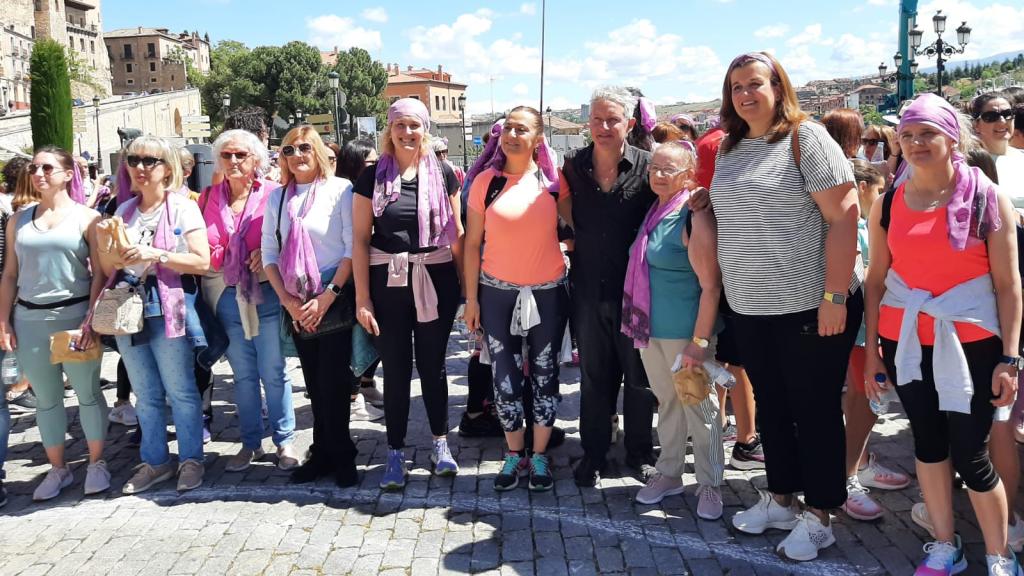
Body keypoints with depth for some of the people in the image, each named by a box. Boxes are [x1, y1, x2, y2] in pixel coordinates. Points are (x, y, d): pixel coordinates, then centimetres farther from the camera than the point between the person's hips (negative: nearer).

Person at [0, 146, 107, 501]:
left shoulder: (87, 218, 0)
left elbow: (100, 273, -4)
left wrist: (92, 319, -13)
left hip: (74, 315, -4)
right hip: (29, 319, 4)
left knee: (87, 392, 5)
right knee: (46, 398, 11)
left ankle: (96, 463, 19)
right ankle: (58, 469, 22)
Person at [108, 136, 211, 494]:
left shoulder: (183, 208, -3)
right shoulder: (124, 211, 12)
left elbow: (202, 262, -12)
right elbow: (108, 270, 17)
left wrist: (155, 255, -19)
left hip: (169, 311, -5)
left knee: (181, 391, 1)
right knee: (145, 395, 12)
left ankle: (190, 459, 14)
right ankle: (155, 461, 23)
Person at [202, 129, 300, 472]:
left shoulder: (272, 194, -3)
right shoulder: (209, 198, 8)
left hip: (265, 293, -3)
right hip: (226, 295, 4)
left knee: (273, 372, 0)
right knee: (243, 373, 12)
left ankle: (285, 441, 14)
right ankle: (250, 442, 23)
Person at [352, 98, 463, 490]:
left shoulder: (442, 174, 2)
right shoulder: (373, 176, 0)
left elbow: (456, 233, 7)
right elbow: (360, 239, -1)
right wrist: (362, 298, -6)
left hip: (436, 281, 1)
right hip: (388, 282, 0)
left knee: (433, 365, 11)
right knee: (395, 370, 8)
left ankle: (440, 443, 28)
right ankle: (395, 453, 21)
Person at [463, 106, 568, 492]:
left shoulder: (553, 180, -2)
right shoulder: (485, 181, -3)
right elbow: (472, 243, 1)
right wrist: (471, 298, 0)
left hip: (548, 292, 0)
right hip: (498, 292, 0)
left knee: (544, 374, 9)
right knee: (505, 377, 7)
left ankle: (539, 455, 24)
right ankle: (514, 455, 24)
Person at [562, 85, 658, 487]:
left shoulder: (646, 165, -7)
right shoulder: (574, 165, 2)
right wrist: (575, 240, 5)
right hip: (589, 287, 2)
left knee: (639, 375, 10)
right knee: (593, 375, 13)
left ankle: (640, 453, 26)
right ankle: (593, 454, 25)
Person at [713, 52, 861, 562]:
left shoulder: (805, 138, -9)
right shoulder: (728, 150, 10)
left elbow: (843, 216, -15)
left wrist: (835, 296, -20)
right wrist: (728, 288, 13)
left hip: (810, 307, -6)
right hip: (751, 309, 7)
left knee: (814, 410, 6)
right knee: (770, 406, 17)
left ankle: (818, 516, 20)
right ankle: (780, 499, 33)